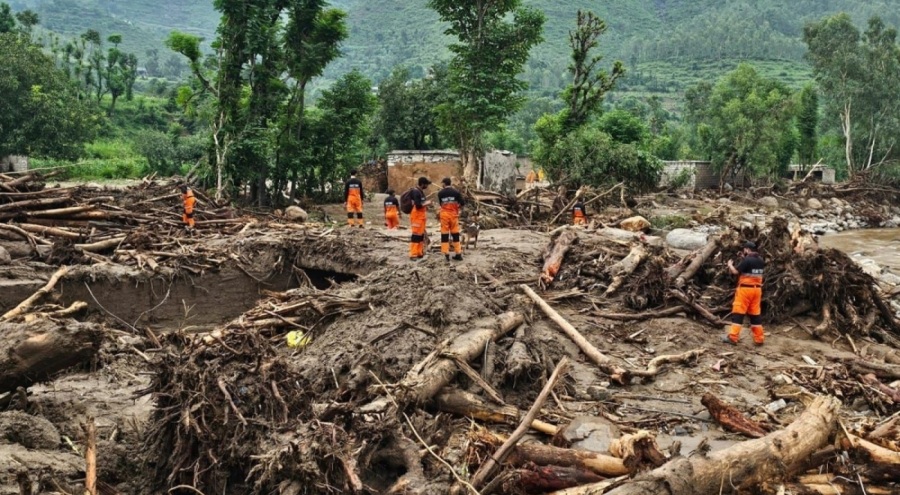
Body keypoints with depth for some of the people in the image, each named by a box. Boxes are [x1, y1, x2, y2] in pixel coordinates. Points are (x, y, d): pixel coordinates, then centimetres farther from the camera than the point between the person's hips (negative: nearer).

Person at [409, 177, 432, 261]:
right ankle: (413, 254, -8)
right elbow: (418, 205, -24)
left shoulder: (420, 191, 14)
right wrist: (426, 203, -11)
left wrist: (426, 205, 7)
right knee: (416, 235, -9)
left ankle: (419, 253, 20)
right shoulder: (415, 192, -17)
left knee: (421, 234, 13)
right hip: (417, 216, -10)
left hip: (421, 216, 10)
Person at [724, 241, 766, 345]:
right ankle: (759, 338, 12)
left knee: (738, 313, -3)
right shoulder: (761, 260, 9)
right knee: (756, 314, 11)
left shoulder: (747, 260, -16)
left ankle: (733, 337, -5)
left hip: (745, 289, -7)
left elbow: (735, 271, -15)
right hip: (757, 289, 7)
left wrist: (730, 264, 4)